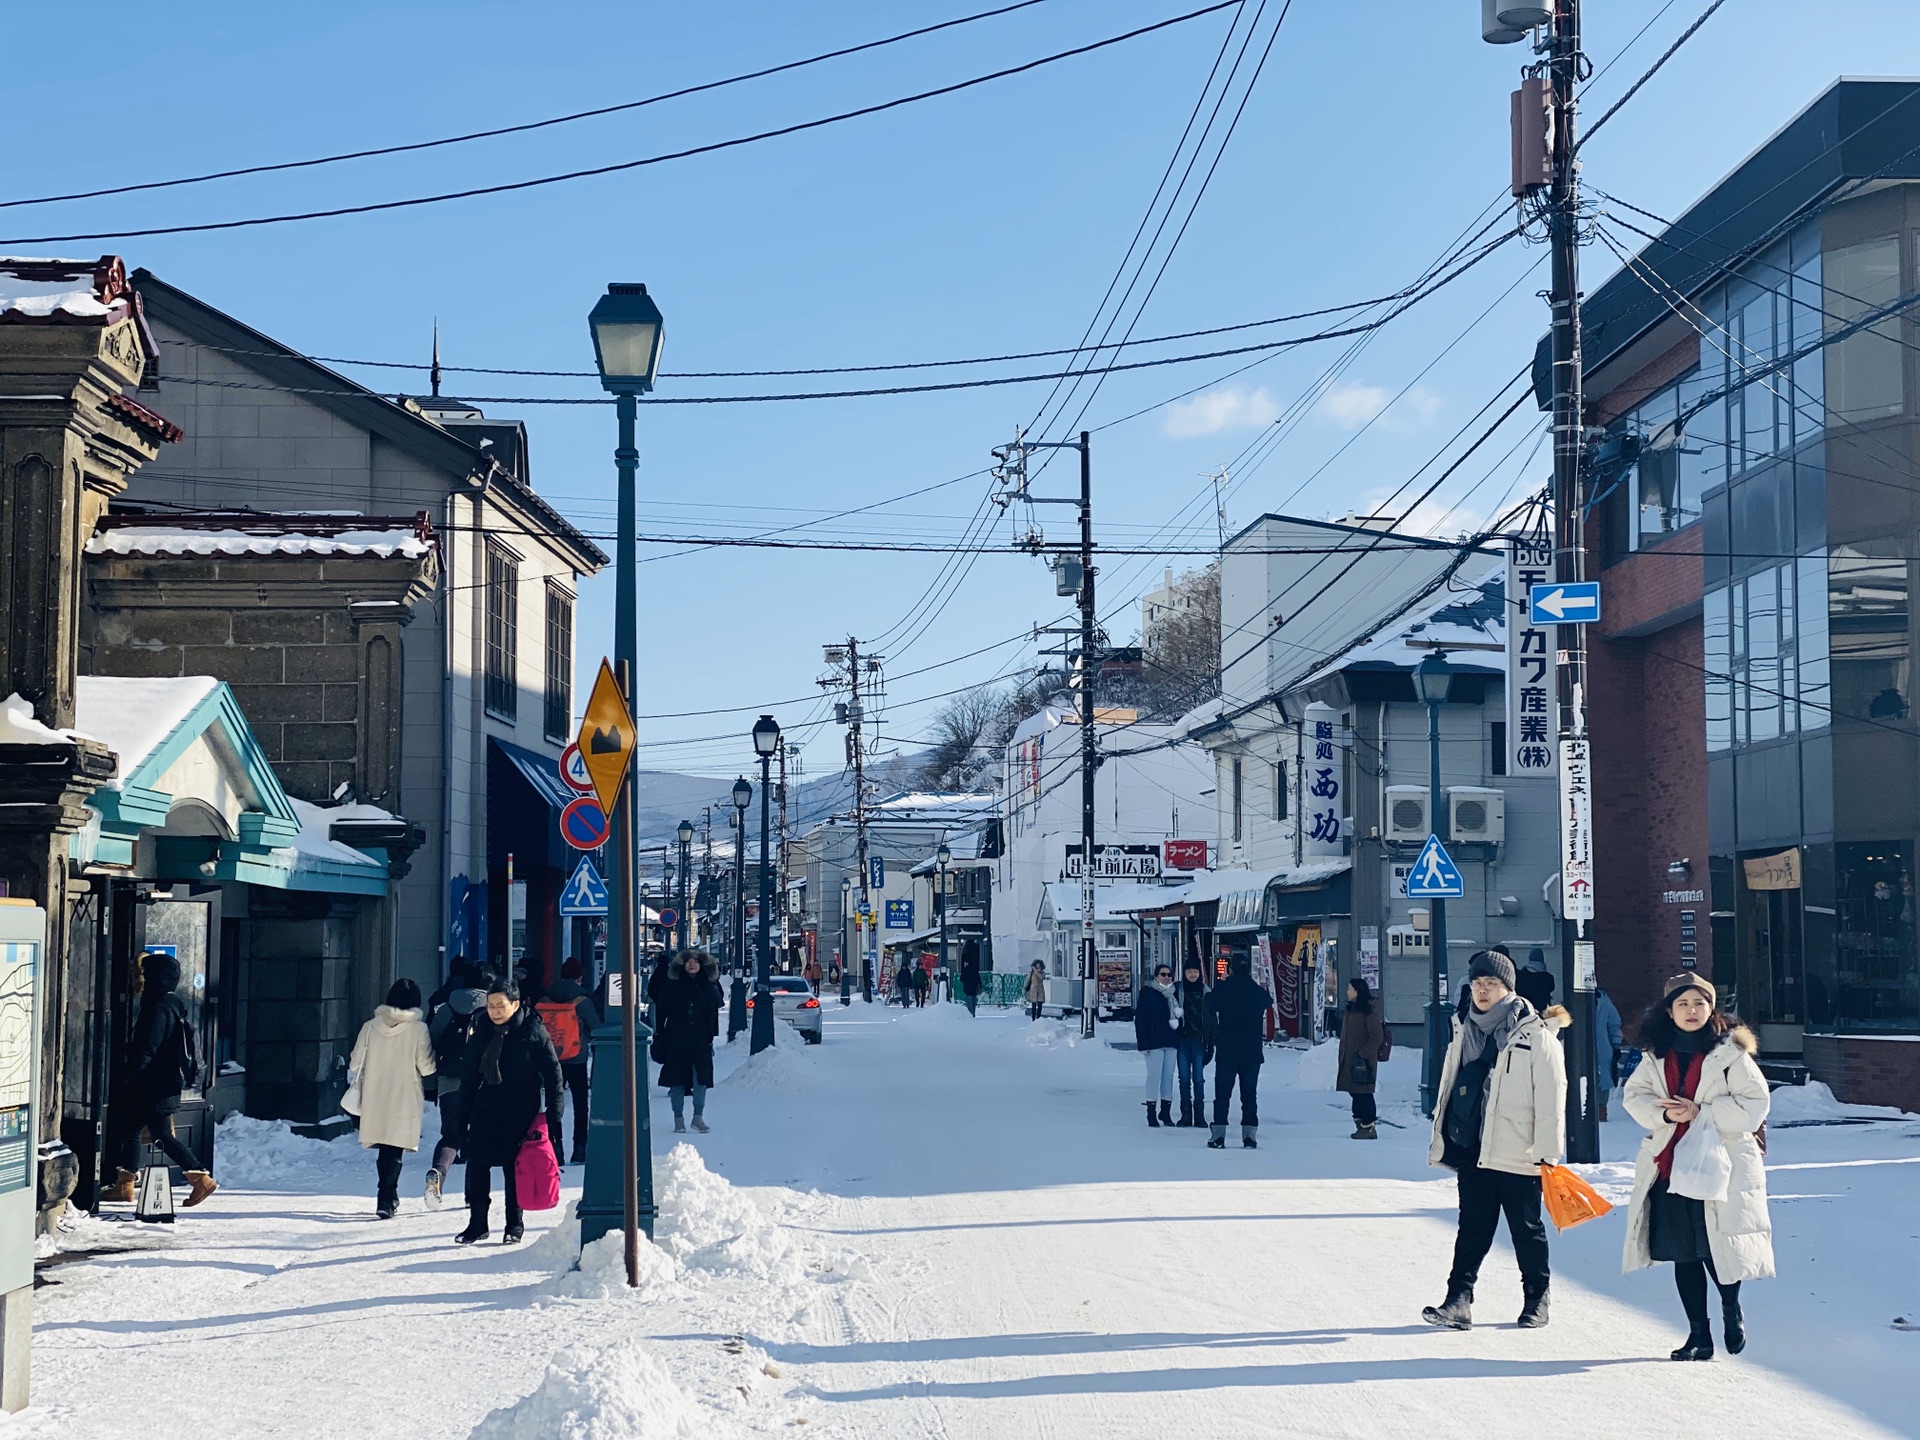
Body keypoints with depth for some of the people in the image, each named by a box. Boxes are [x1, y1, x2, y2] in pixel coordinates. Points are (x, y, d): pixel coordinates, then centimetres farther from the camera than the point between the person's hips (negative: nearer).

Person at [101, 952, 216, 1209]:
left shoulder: (158, 1009, -18)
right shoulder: (173, 1005, 14)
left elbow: (145, 1051, -22)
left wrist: (126, 1080, -17)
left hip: (156, 1088, -10)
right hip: (166, 1084, 10)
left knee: (162, 1136, -6)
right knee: (129, 1128, 13)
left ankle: (201, 1179, -6)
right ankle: (124, 1186, 16)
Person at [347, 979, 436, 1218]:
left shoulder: (371, 1027, 0)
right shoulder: (418, 1029, -9)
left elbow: (356, 1062, 4)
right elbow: (426, 1066, -10)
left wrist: (354, 1090, 20)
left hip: (375, 1099, 3)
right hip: (405, 1100, -3)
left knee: (384, 1150, 16)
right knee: (394, 1151, -2)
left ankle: (390, 1197, 27)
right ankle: (386, 1199, -13)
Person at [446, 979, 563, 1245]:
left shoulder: (534, 1032, -7)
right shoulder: (482, 1033, 5)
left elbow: (553, 1074, -5)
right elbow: (469, 1077, 11)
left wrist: (553, 1118, -8)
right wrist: (463, 1118, 8)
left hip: (520, 1112, -4)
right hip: (486, 1108, 4)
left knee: (514, 1166, 2)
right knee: (476, 1163, -2)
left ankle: (515, 1225, 15)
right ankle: (477, 1223, 10)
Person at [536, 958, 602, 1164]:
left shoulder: (544, 1002, 0)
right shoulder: (582, 1001, -11)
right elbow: (596, 1029, -4)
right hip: (576, 1060, -3)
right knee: (580, 1104, 7)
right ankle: (579, 1150, 4)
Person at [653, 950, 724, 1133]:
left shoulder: (708, 986, 7)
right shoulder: (672, 984, 2)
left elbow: (712, 1014, 10)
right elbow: (661, 1009, 4)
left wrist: (710, 1035, 1)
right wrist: (659, 1034, 0)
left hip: (699, 1037, 1)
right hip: (676, 1038, -1)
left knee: (702, 1076, -7)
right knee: (677, 1077, 1)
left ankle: (698, 1116, 5)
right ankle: (679, 1119, 8)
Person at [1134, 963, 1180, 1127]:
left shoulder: (1173, 994, 13)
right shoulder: (1147, 993, -4)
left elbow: (1178, 1016, 17)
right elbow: (1140, 1019, -8)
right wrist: (1143, 1043, -15)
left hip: (1171, 1043, 6)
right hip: (1154, 1043, -5)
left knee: (1168, 1076, 7)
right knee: (1154, 1076, -6)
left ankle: (1166, 1112, 14)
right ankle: (1152, 1114, -2)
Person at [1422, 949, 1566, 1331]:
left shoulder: (1535, 1035, -7)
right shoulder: (1465, 1031, 13)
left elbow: (1551, 1094, -10)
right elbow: (1449, 1088, 19)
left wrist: (1547, 1149, -14)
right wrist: (1441, 1140, 18)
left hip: (1517, 1154, -5)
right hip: (1472, 1149, 5)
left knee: (1526, 1229, 8)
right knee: (1472, 1228, 3)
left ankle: (1536, 1301, 20)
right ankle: (1459, 1300, 1)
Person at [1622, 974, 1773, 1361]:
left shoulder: (1730, 1053, -6)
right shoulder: (1656, 1054, 9)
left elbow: (1754, 1104, -10)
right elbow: (1635, 1096, 8)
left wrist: (1700, 1113, -18)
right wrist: (1663, 1113, -12)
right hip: (1669, 1166, 5)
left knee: (1717, 1249, -4)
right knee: (1683, 1255, 8)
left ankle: (1732, 1310, 28)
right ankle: (1699, 1336, 19)